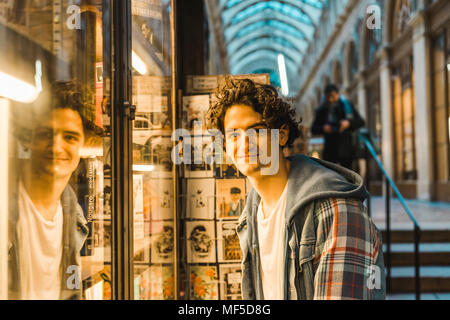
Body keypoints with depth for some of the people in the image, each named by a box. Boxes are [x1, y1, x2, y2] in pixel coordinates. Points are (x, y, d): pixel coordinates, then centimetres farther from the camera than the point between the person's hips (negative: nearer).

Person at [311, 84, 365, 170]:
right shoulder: (322, 110, 6)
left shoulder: (346, 106, 2)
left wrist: (348, 123, -19)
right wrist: (323, 128, -13)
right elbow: (314, 129, 8)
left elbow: (361, 122, 0)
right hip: (330, 149, 1)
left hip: (346, 149, -1)